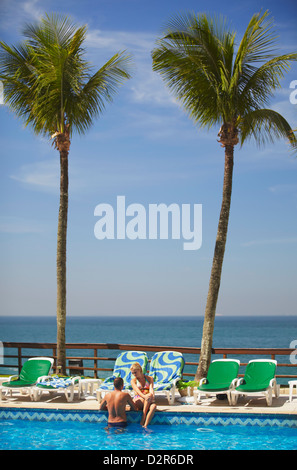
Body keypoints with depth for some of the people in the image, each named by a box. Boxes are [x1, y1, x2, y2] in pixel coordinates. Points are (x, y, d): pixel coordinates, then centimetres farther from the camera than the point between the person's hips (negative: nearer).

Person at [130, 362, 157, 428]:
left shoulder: (149, 378, 11)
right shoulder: (133, 381, 6)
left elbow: (151, 388, -7)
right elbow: (137, 390, -14)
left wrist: (153, 396, -30)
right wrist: (144, 396, -35)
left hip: (148, 402, 2)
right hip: (138, 401, -2)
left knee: (154, 406, -36)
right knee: (149, 396, -34)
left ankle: (145, 426, -45)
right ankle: (143, 419, -40)